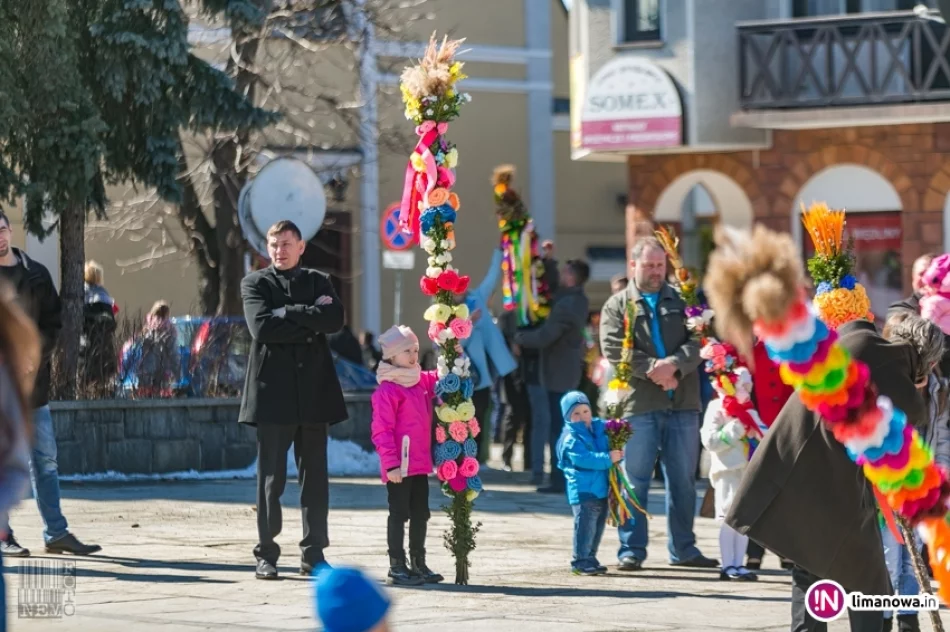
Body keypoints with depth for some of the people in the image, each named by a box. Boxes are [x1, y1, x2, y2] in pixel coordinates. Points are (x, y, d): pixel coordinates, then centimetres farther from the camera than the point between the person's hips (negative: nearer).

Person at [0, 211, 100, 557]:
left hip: (33, 380, 4)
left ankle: (56, 532, 11)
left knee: (45, 459, 7)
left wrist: (35, 356, -8)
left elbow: (53, 320, 8)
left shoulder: (36, 274, 9)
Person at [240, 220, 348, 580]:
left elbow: (334, 320, -5)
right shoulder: (255, 283, 6)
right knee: (271, 478, -1)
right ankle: (266, 555, 5)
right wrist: (309, 326, -9)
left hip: (314, 393, 3)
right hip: (273, 394, -3)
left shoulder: (318, 282, 14)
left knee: (315, 477, 4)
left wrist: (290, 313, -9)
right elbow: (261, 327, -12)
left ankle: (313, 555, 9)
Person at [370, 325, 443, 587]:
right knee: (399, 514, -1)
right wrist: (391, 464, -20)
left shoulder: (422, 381, 10)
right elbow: (381, 430, -17)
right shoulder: (387, 390, -14)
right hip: (399, 467, -8)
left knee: (420, 514, 14)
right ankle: (397, 567, 5)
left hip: (420, 464, 8)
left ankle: (418, 563, 24)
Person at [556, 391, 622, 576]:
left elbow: (610, 448, 19)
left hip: (602, 489, 7)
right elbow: (584, 459, -24)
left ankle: (590, 558, 24)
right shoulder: (571, 438, -12)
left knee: (599, 524, 14)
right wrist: (608, 458, -27)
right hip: (584, 490, -7)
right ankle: (580, 561, -4)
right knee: (585, 525, -10)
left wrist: (618, 454, -4)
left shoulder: (600, 429, 9)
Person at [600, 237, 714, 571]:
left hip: (683, 404, 3)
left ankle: (683, 548, 17)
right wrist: (654, 369, -16)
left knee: (683, 478, 8)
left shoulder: (682, 302, 14)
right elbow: (615, 350, -6)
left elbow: (699, 341, 1)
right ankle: (632, 549, 4)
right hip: (638, 404, -3)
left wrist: (674, 364, -17)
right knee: (635, 479, -1)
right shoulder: (617, 306, 7)